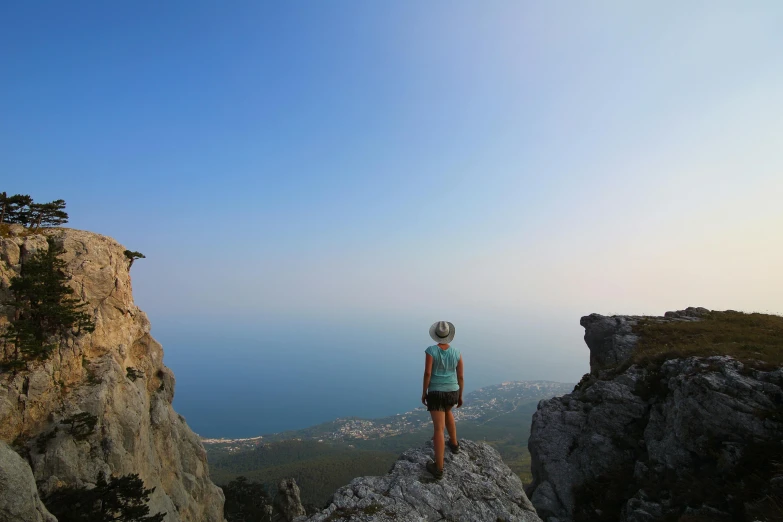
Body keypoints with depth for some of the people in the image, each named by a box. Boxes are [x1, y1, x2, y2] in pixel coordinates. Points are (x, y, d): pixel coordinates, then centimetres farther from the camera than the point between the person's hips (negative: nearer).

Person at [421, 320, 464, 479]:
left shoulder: (431, 350, -14)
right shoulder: (457, 353, -4)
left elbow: (427, 373, -17)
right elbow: (460, 377, 1)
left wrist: (424, 393, -5)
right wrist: (460, 396, 13)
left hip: (436, 393, -4)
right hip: (452, 392, 4)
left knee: (439, 429, 1)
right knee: (447, 411, 35)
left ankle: (438, 468, 5)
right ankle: (454, 444, 45)